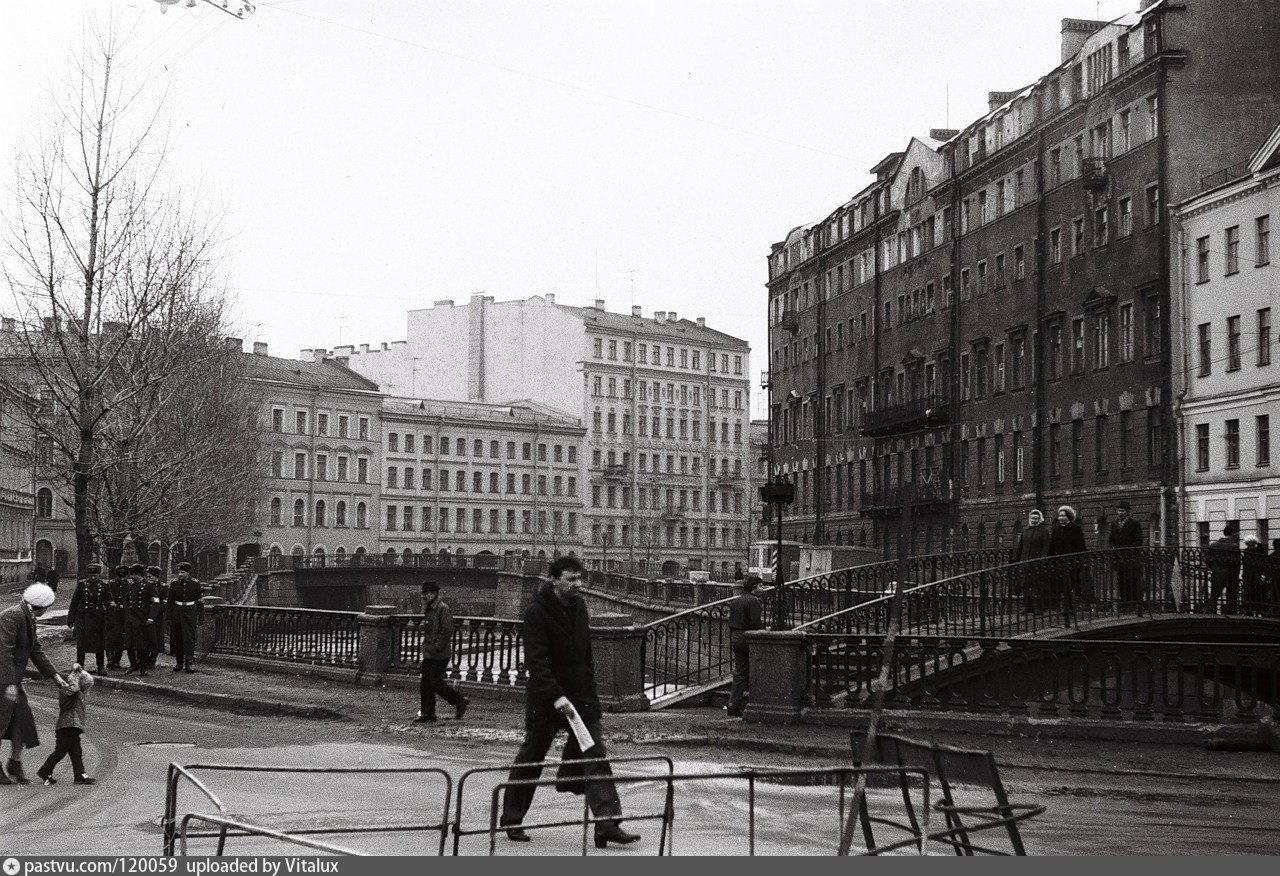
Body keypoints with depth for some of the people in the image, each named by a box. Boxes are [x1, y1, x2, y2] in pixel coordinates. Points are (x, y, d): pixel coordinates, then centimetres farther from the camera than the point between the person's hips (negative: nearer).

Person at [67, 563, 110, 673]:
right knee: (81, 644, -7)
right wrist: (70, 619, 2)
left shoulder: (104, 586, 2)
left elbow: (108, 602, 14)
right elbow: (74, 602, 2)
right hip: (83, 617, -1)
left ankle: (100, 668, 13)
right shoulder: (81, 585, -1)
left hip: (98, 618, 1)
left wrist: (110, 604, -7)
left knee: (100, 645, 2)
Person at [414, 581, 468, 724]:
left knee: (435, 682, -9)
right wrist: (426, 646, 16)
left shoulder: (443, 609, -14)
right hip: (429, 653, 9)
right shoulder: (428, 609, 16)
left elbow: (447, 631, -20)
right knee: (425, 684, 7)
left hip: (440, 654, -9)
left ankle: (460, 701, 5)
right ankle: (427, 713, 12)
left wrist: (437, 647, -21)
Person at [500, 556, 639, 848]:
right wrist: (556, 696, -32)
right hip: (545, 700, -6)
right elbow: (535, 660, -23)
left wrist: (590, 689, 16)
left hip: (580, 695, 6)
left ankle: (608, 822, -10)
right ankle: (511, 821, 23)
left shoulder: (579, 606, 8)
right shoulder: (536, 612, -15)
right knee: (530, 759, 7)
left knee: (595, 756, -6)